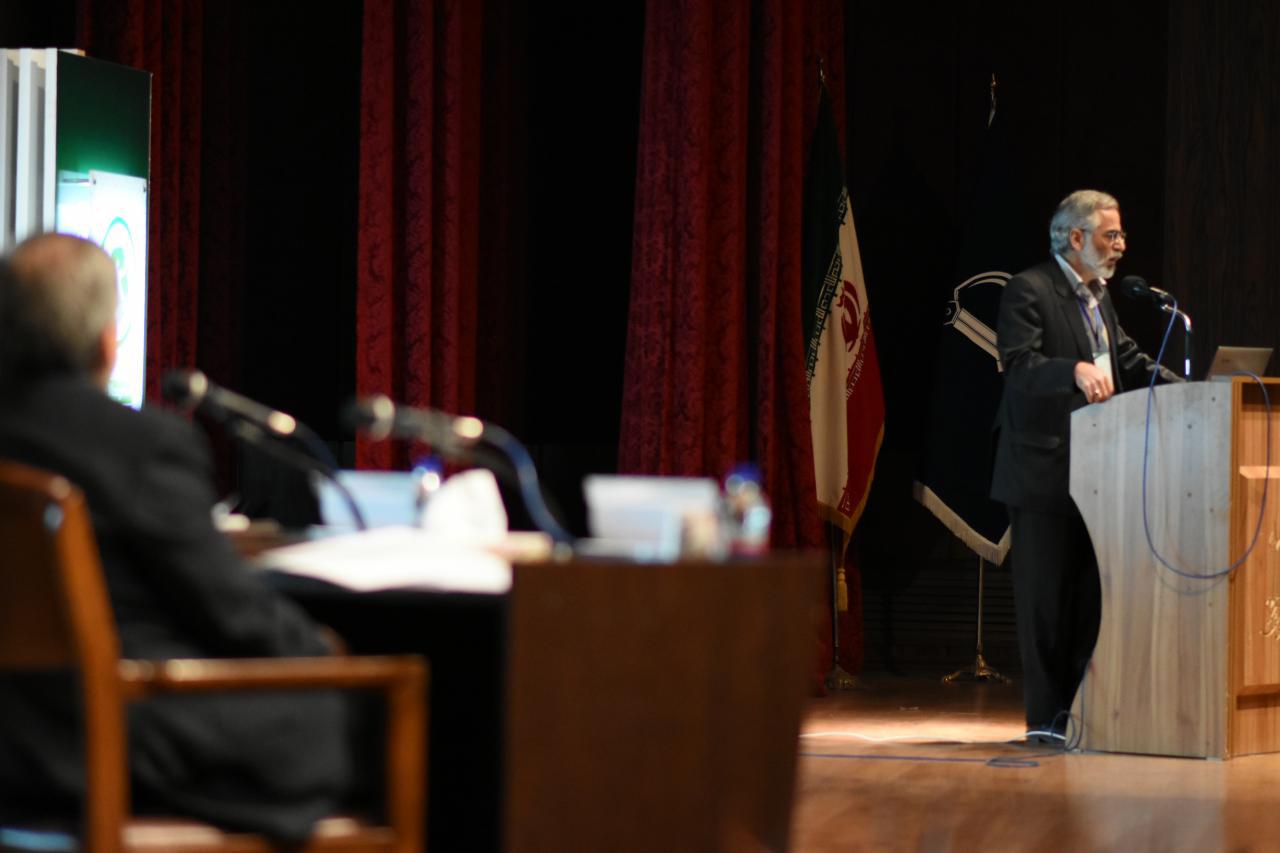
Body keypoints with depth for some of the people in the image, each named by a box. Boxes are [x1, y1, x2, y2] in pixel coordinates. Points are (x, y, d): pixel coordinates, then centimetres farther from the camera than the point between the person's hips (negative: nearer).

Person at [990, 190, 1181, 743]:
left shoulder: (1097, 297, 19)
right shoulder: (1028, 291, -9)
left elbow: (1128, 360, 20)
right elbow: (1018, 364, -20)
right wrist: (1075, 370, -37)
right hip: (1044, 469, -9)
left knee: (1088, 593, 10)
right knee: (1045, 594, -4)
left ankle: (1079, 707, 16)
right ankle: (1046, 717, 1)